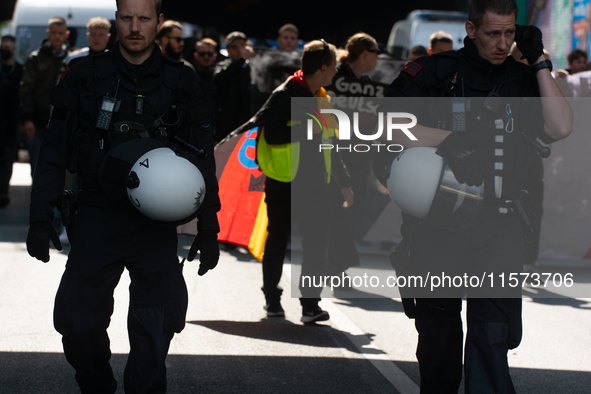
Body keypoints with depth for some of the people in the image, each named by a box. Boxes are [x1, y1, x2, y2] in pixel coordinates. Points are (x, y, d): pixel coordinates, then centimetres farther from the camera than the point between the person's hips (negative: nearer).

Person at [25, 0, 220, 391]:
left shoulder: (182, 84, 4)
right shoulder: (85, 77, 3)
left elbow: (203, 163, 8)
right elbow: (54, 153, 6)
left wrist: (208, 229, 5)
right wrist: (40, 218, 1)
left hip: (156, 223, 0)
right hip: (96, 219, 1)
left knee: (154, 330, -4)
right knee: (78, 323, 2)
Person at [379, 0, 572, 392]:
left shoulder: (521, 79, 8)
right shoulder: (435, 72, 0)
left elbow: (560, 128, -6)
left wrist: (539, 62, -5)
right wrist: (450, 138, -17)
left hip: (499, 230, 1)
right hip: (437, 224, -1)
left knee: (494, 335, -11)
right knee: (439, 334, 12)